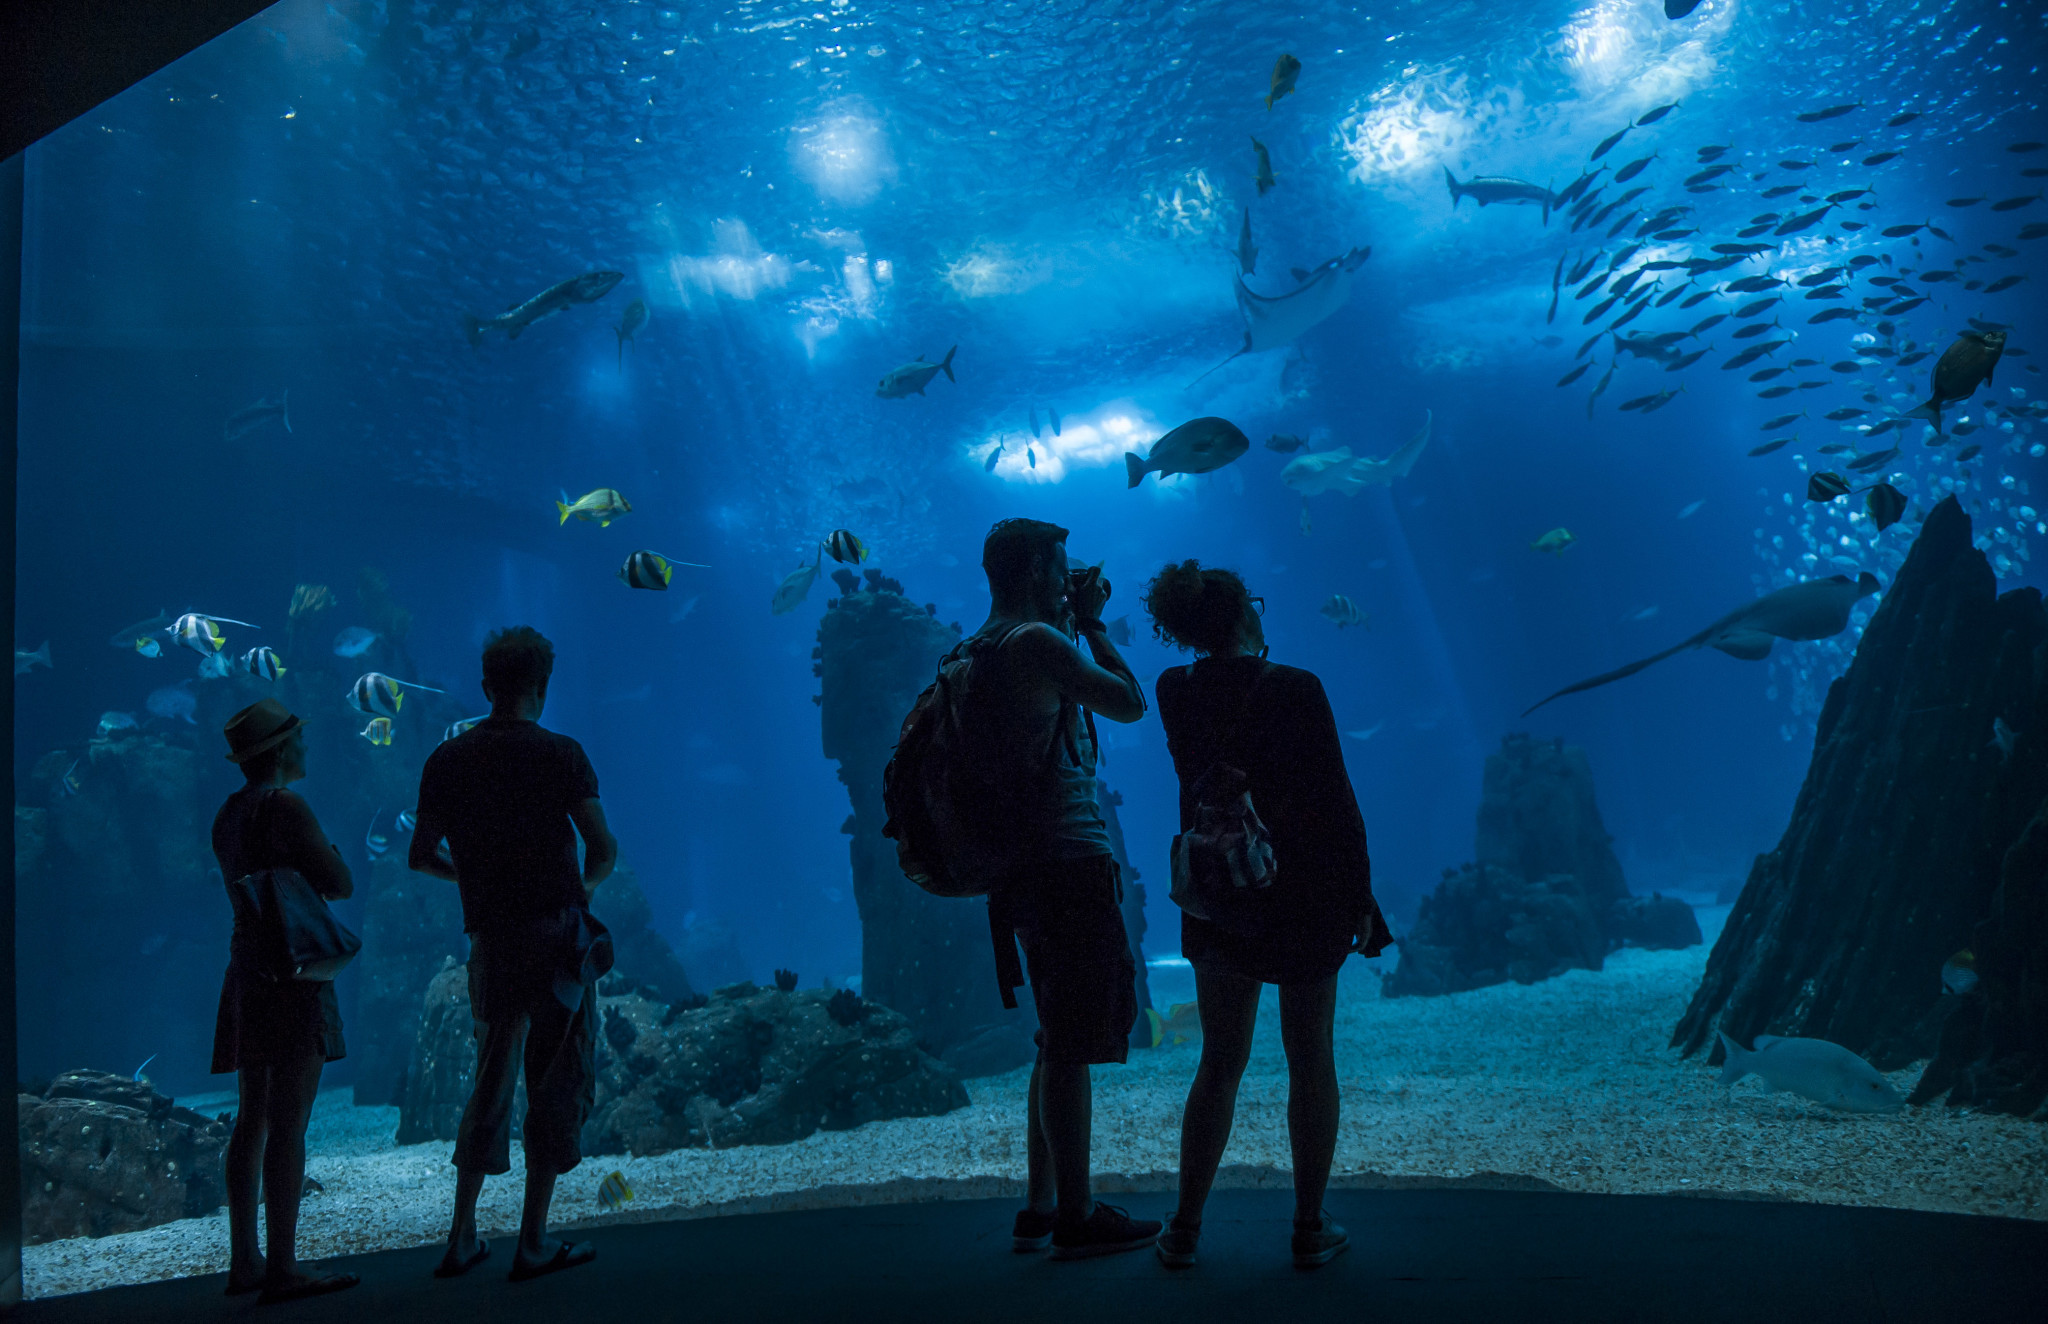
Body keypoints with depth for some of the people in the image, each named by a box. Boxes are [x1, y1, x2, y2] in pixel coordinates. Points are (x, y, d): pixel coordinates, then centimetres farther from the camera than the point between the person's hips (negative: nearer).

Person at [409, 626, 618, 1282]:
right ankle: (534, 1241, 6)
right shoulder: (560, 753, -7)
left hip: (489, 939, 5)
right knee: (557, 1083, 3)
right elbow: (603, 847, -8)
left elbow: (420, 857, 10)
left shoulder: (446, 759, 5)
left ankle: (462, 1237, 20)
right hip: (556, 932, -4)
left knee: (491, 1081, 16)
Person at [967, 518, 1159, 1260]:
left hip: (1023, 865, 10)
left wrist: (1075, 625, 22)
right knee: (1072, 1046, -2)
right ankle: (1075, 1218, 7)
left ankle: (1041, 1206, 25)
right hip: (1067, 858, -10)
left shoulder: (980, 650, 15)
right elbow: (1130, 704, -9)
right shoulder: (1037, 641, -13)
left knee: (1060, 1042, 18)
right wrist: (1092, 627, 3)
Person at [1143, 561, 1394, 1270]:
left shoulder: (1175, 693, -4)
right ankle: (1310, 1226, 18)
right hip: (1307, 892, -3)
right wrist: (1360, 898, -3)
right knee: (1311, 1058, 11)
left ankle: (1185, 1227, 16)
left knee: (1220, 1061, 13)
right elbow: (1336, 800, -11)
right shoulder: (1296, 689, -13)